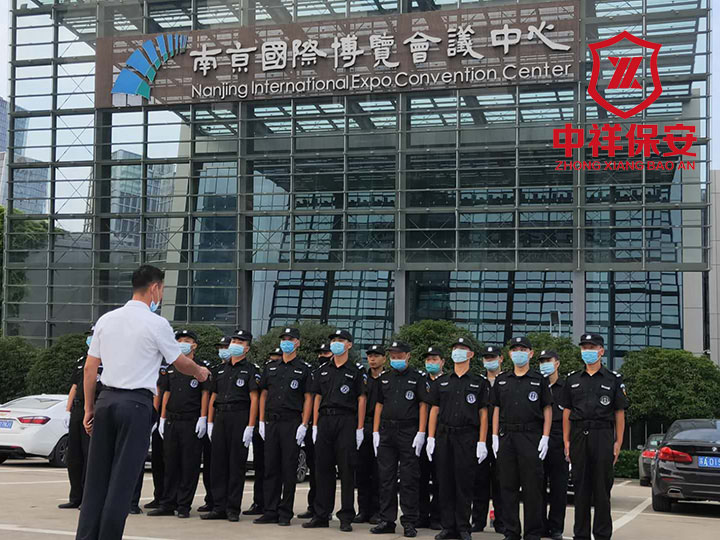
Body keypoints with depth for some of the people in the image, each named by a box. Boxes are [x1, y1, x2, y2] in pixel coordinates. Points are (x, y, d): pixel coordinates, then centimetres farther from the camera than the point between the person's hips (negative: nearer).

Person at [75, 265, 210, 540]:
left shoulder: (106, 319, 10)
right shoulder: (157, 324, -5)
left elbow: (89, 367, 11)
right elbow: (181, 363, 8)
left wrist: (89, 408, 17)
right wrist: (201, 372, 28)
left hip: (105, 400, 5)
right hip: (136, 404, -5)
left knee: (96, 475, 9)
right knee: (123, 477, 0)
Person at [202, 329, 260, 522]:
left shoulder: (251, 370, 0)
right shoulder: (221, 369, 18)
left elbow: (254, 399, -7)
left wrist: (250, 426, -14)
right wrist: (210, 422, 12)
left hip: (240, 419, -6)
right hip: (220, 419, 6)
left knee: (237, 464, -3)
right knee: (218, 463, 5)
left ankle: (233, 509, 2)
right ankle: (219, 507, 10)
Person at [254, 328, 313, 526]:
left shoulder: (303, 369, 2)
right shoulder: (270, 367, 14)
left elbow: (308, 398, -1)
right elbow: (263, 394, 15)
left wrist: (304, 425, -10)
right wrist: (262, 422, 7)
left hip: (292, 423, -4)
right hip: (271, 422, 4)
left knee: (289, 469, -2)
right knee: (271, 468, 5)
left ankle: (285, 513, 5)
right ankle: (270, 511, 10)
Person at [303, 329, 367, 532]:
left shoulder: (356, 371, 3)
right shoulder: (323, 371, 15)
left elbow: (361, 400, 0)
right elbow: (317, 398, 15)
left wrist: (360, 428, -6)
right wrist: (315, 425, 7)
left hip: (346, 421, -4)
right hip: (325, 420, 4)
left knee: (346, 470, -3)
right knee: (323, 469, 5)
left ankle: (346, 517, 2)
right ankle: (321, 515, 11)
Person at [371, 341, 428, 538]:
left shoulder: (418, 377, 1)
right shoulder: (384, 378, 14)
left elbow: (423, 405, -3)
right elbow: (379, 405, 15)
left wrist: (421, 433, -11)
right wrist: (375, 431, 7)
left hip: (408, 432, -4)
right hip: (386, 431, 4)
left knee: (409, 479, -2)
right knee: (386, 478, 6)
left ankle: (409, 522, 4)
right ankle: (387, 521, 13)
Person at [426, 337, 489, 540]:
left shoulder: (479, 383, 7)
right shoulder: (441, 382, 14)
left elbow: (483, 414, 3)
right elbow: (434, 411, 12)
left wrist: (482, 442, -5)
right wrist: (430, 438, 3)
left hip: (467, 437, -3)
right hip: (444, 436, 3)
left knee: (464, 483, -2)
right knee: (445, 483, 3)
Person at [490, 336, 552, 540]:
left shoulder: (539, 380, 4)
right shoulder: (501, 380, 13)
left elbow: (547, 409, 3)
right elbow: (496, 409, 14)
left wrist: (545, 437, -6)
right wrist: (495, 436, 5)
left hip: (530, 437, -3)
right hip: (506, 437, 3)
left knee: (532, 487, -2)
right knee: (508, 486, 5)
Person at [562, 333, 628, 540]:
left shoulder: (613, 379, 6)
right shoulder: (572, 380, 12)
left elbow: (619, 414, 5)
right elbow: (566, 412, 12)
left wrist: (618, 442, -3)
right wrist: (566, 441, 4)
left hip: (603, 436, -2)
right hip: (578, 436, 2)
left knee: (602, 488, 0)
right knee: (581, 487, 5)